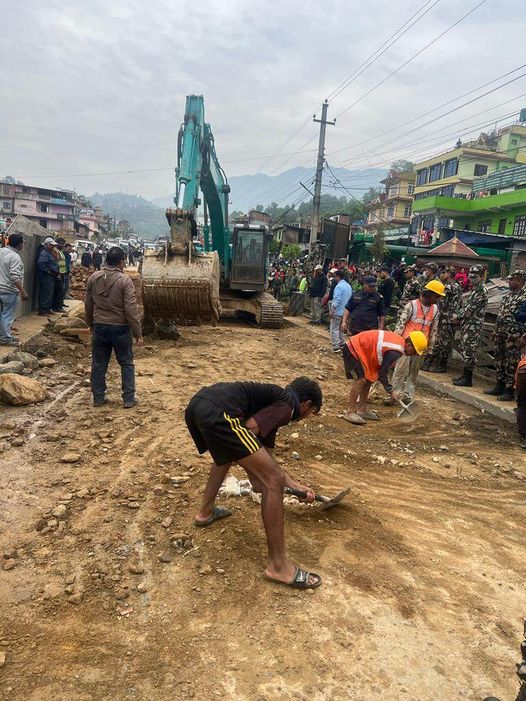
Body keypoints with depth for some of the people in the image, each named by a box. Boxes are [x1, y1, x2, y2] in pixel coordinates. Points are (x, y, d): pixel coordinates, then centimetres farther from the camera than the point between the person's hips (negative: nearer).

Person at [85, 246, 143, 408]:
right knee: (126, 363, 9)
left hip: (99, 327, 4)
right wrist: (138, 333, -9)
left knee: (98, 364, 13)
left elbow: (88, 305, 10)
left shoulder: (93, 278, 2)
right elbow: (131, 309, -16)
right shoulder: (124, 280, -14)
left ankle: (98, 397, 21)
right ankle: (128, 398, 10)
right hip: (120, 328, -4)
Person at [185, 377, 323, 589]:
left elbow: (265, 457, 38)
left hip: (196, 405, 10)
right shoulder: (288, 404, 8)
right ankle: (278, 566, 6)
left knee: (227, 452, 41)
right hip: (217, 412, -10)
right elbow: (248, 429, -5)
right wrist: (254, 476, 9)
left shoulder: (274, 400, 33)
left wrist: (296, 485, 44)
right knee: (273, 481, -3)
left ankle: (206, 511, 50)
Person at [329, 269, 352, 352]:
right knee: (341, 328, 22)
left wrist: (332, 311, -22)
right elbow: (350, 298, 15)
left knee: (334, 329, -3)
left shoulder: (339, 286, -18)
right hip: (345, 311, 9)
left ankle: (336, 347, -4)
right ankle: (342, 343, 28)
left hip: (338, 311, -9)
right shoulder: (349, 286, 10)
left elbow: (337, 300, -24)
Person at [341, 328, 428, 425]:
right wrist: (391, 391, -6)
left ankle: (362, 409, 20)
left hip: (360, 347, 10)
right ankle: (350, 413, -14)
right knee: (361, 380, -16)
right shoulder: (395, 352, -24)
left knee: (369, 379, 12)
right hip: (353, 349, -10)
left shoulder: (398, 340, 4)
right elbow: (382, 373, -16)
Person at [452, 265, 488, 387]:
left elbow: (471, 308, -18)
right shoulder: (474, 289, 17)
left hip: (473, 325, -10)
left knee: (469, 351, -7)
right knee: (465, 349, 13)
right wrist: (458, 317, 6)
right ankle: (465, 375, 22)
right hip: (467, 324, 10)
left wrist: (458, 317, -8)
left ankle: (468, 379, -2)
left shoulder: (482, 290, -14)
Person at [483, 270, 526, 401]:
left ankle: (509, 391, 3)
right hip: (501, 332, 9)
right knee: (499, 360, 14)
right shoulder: (508, 294, 16)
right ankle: (499, 387, 24)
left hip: (513, 335, -8)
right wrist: (495, 331, 19)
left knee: (511, 363, -3)